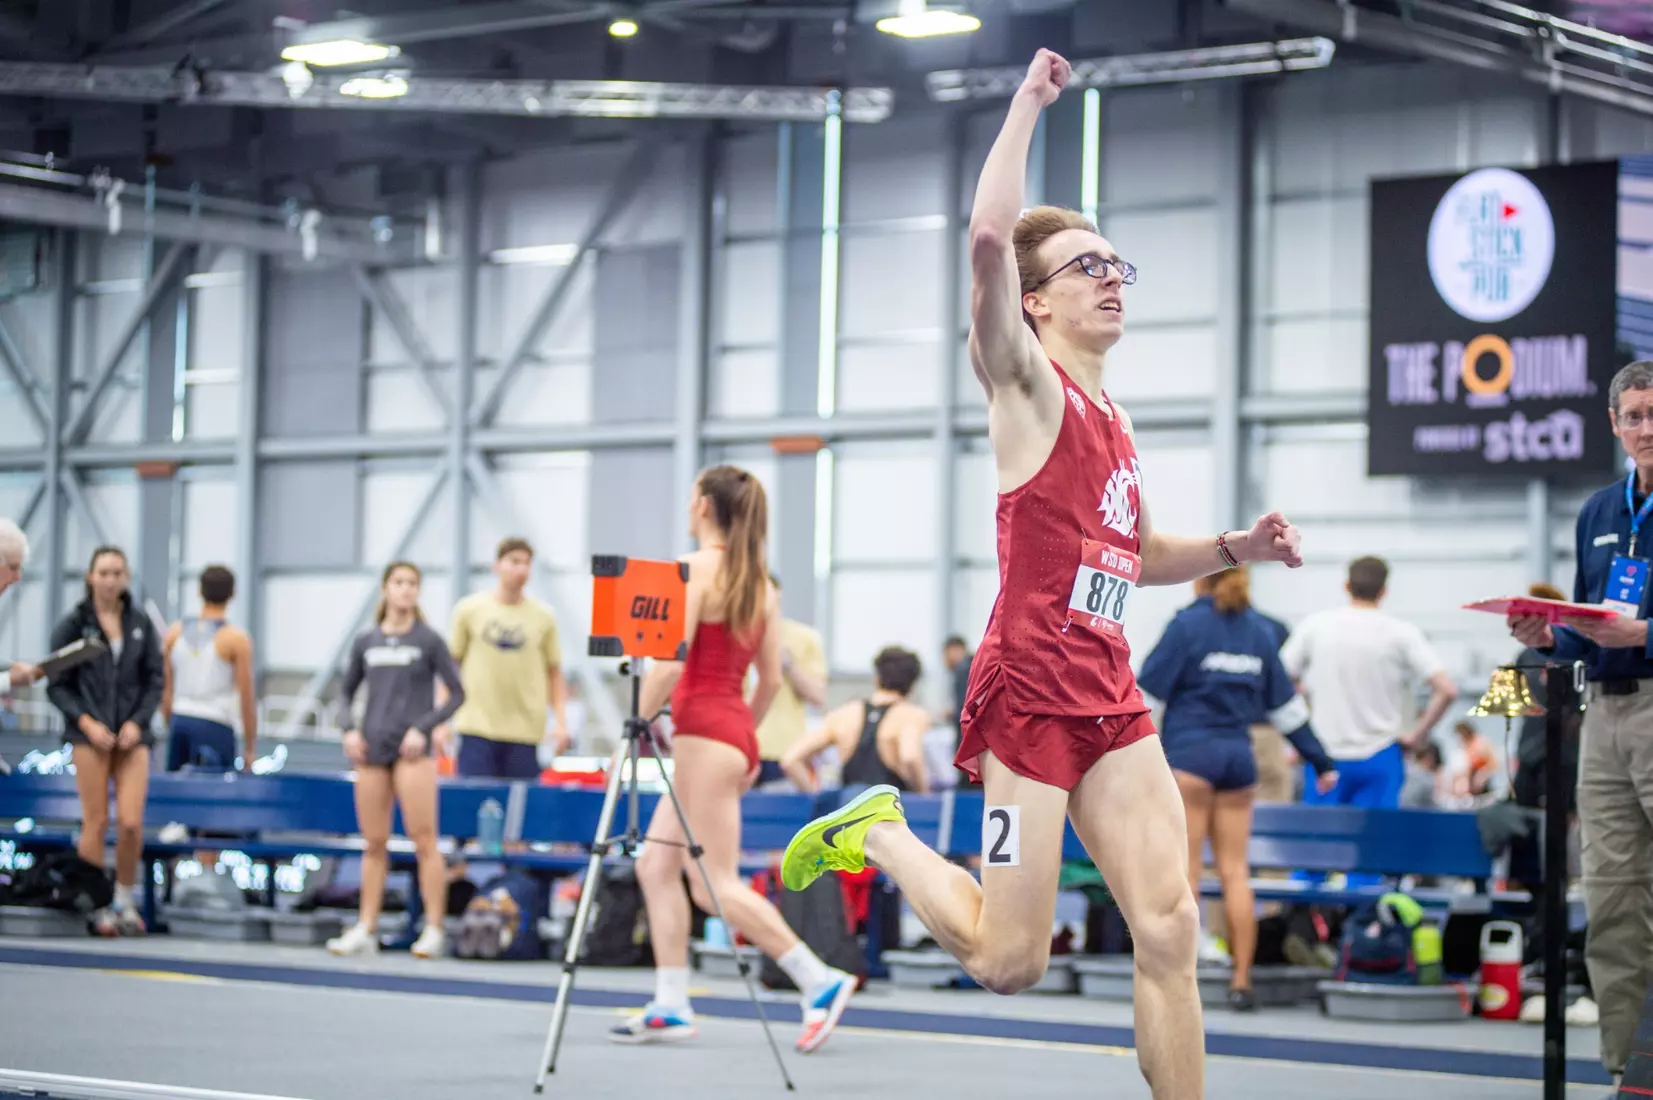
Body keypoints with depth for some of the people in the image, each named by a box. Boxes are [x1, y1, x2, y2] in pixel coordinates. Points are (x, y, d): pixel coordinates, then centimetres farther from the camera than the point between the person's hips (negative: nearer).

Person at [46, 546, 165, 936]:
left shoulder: (141, 624, 7)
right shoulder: (73, 624, 0)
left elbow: (155, 680, 9)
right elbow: (57, 685, 1)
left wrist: (138, 721, -5)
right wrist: (86, 722, -11)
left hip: (132, 735, 2)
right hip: (90, 735, -2)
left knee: (131, 823, -7)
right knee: (96, 822, -3)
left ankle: (125, 901, 10)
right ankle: (96, 906, 6)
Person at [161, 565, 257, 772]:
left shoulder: (175, 633, 8)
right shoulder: (236, 639, -5)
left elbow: (166, 691, 11)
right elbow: (247, 699, -6)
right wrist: (250, 749, 1)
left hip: (179, 720, 5)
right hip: (215, 725, -5)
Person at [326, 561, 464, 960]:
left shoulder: (429, 641, 0)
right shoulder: (365, 642, 9)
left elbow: (456, 693, 0)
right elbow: (346, 692, 18)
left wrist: (424, 728, -10)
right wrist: (349, 729, 1)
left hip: (412, 750, -3)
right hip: (371, 749, 3)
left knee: (423, 839, -8)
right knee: (374, 844, 6)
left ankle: (434, 931, -6)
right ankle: (365, 930, 11)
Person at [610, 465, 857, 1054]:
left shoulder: (694, 569, -10)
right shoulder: (760, 582, 13)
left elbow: (669, 663, -18)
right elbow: (771, 679, 14)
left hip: (704, 729, -9)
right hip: (736, 732, 9)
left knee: (714, 883, -8)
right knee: (656, 864, 10)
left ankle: (820, 981, -11)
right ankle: (671, 1005, 6)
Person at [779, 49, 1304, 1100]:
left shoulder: (1114, 419, 17)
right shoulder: (1029, 385, -6)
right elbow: (989, 239, -24)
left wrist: (1233, 547, 14)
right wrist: (1029, 101, -15)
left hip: (1111, 695, 7)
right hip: (1030, 687, -7)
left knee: (1170, 926, -4)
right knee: (1009, 960, -1)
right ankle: (877, 831, 24)